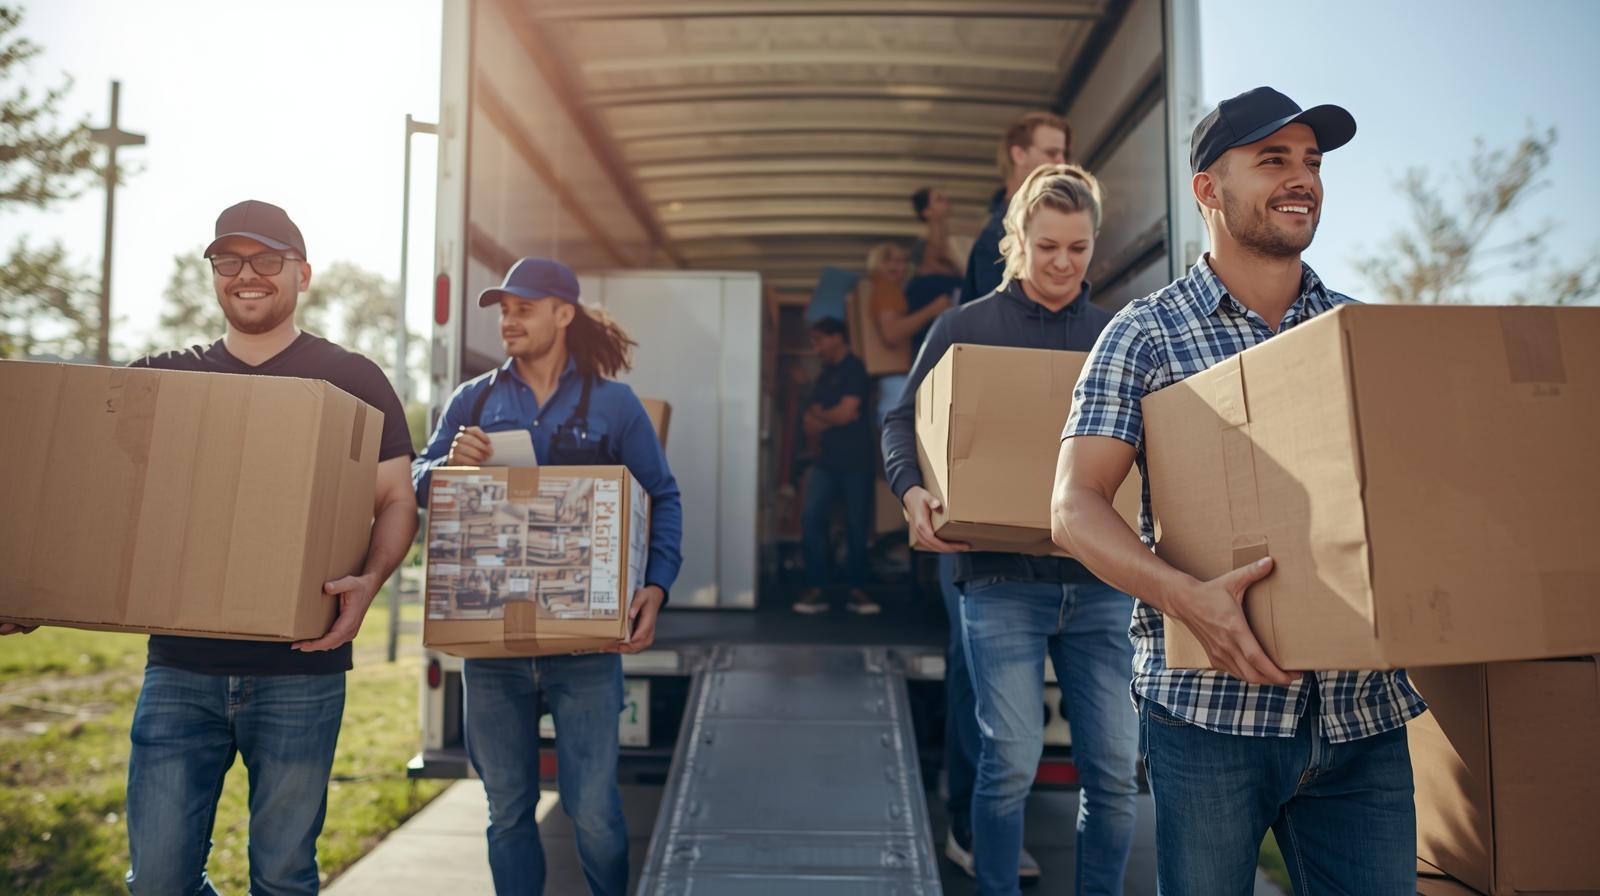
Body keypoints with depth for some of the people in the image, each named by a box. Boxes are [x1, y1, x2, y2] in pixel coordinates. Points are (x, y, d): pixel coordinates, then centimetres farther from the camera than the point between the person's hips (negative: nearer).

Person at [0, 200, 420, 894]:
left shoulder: (350, 380, 2)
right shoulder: (162, 377, 11)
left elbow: (396, 500, 0)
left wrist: (369, 580, -19)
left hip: (298, 669, -3)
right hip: (180, 664, 3)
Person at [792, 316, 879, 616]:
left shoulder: (855, 369, -4)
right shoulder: (825, 375, 18)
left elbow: (845, 413, -14)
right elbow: (811, 422, 15)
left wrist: (819, 415, 3)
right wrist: (828, 420, -5)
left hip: (856, 461, -6)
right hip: (826, 460, 6)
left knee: (857, 525, 0)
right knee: (812, 518, -7)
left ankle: (856, 590, 11)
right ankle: (816, 590, -4)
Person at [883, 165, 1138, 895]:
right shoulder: (965, 328, 4)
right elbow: (903, 423, 1)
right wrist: (912, 492, -18)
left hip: (1101, 577, 3)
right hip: (1002, 576, -3)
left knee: (1114, 766, 5)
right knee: (1013, 758, -4)